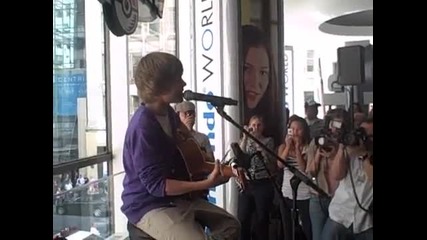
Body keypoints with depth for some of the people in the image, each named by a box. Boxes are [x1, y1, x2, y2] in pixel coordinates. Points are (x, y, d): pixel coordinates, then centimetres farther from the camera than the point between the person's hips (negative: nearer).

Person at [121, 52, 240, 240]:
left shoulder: (169, 113, 4)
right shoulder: (143, 126, -25)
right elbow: (156, 184, -25)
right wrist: (206, 183, -27)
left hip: (177, 197, 9)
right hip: (148, 206, -9)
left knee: (230, 224, 14)